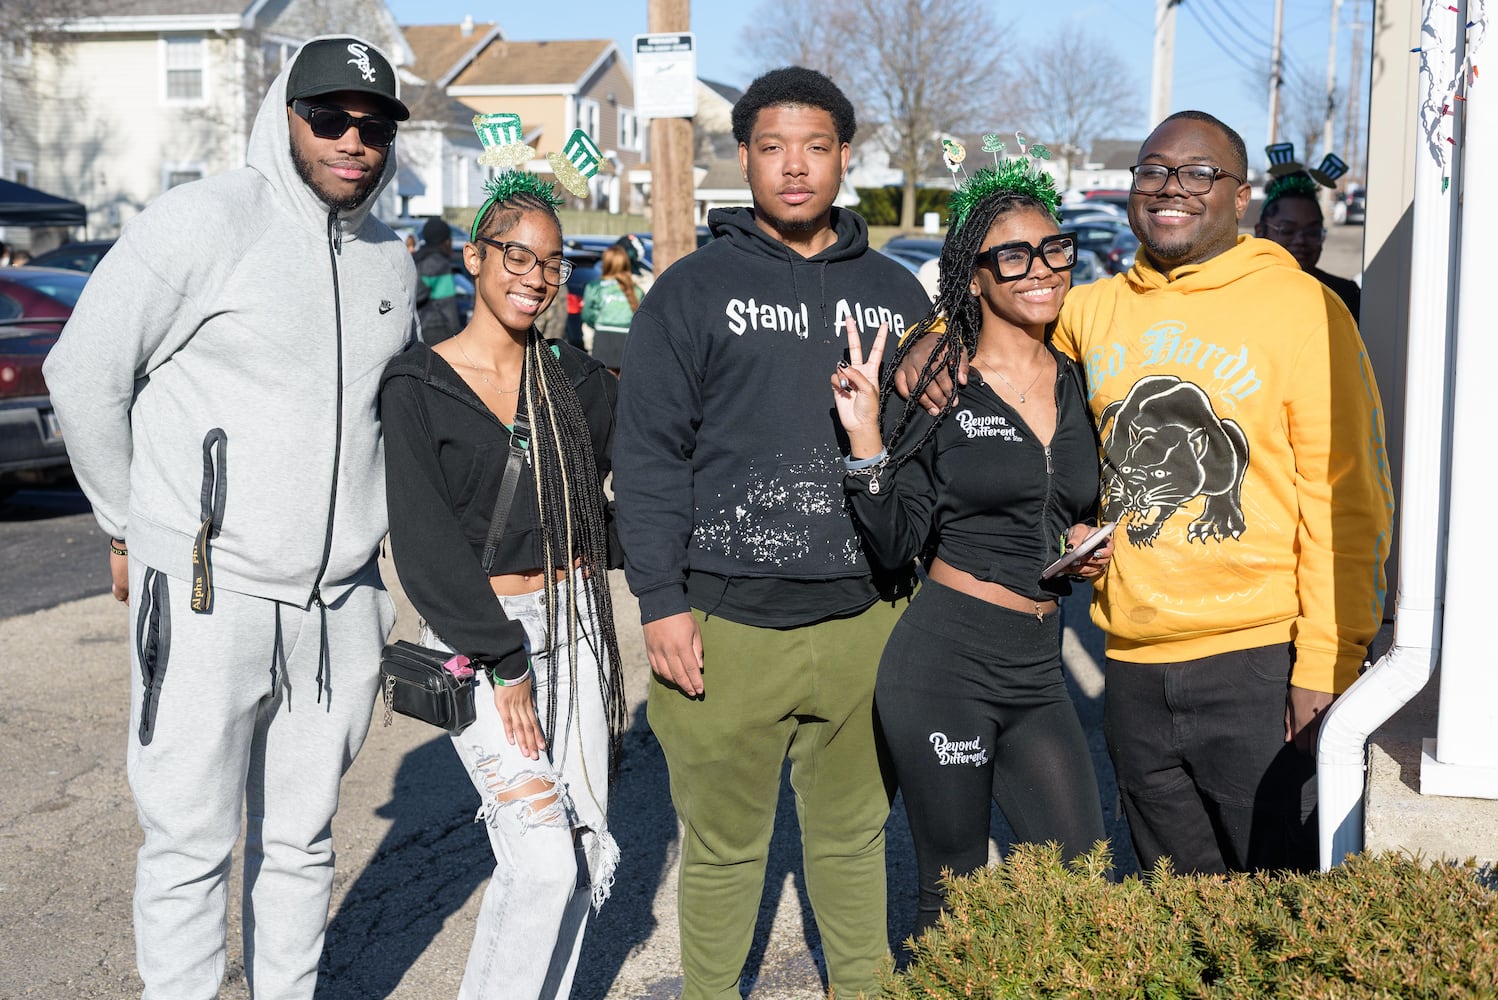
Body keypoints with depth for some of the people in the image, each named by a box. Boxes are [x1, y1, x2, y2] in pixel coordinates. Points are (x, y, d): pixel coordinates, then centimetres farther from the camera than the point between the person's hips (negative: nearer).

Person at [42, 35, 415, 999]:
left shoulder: (391, 262, 11)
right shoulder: (207, 219, -8)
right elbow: (84, 372, -5)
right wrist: (132, 527, 2)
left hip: (341, 607, 5)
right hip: (209, 597, -5)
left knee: (302, 844, 15)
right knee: (191, 847, 3)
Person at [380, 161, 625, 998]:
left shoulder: (576, 379, 8)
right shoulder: (417, 386, -6)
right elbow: (425, 544, -11)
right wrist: (503, 662, -14)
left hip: (573, 625, 5)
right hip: (475, 637, -5)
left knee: (590, 860, 6)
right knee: (546, 860, -13)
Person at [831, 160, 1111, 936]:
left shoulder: (1077, 385, 9)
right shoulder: (937, 386, -6)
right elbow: (894, 544, -9)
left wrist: (1088, 543, 2)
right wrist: (865, 437, -19)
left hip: (1036, 667, 5)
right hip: (943, 662, -5)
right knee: (951, 888, 7)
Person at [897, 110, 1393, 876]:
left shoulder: (1302, 308, -5)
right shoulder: (1093, 310, 9)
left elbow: (1347, 500, -7)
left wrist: (1326, 664, -13)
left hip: (1261, 666, -4)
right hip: (1133, 667, 5)